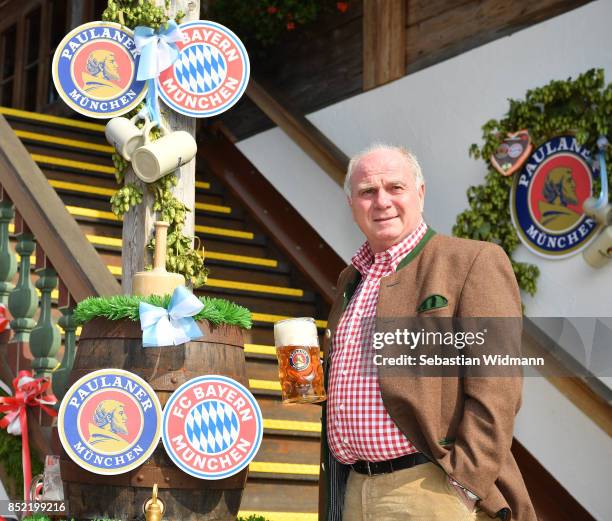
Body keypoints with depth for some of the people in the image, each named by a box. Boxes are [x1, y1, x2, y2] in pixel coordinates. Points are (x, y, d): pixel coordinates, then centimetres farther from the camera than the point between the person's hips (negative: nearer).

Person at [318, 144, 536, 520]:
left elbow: (495, 392, -13)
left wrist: (464, 484, -18)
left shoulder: (474, 262, -6)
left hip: (430, 491, -6)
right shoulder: (351, 280, 16)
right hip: (354, 490, 7)